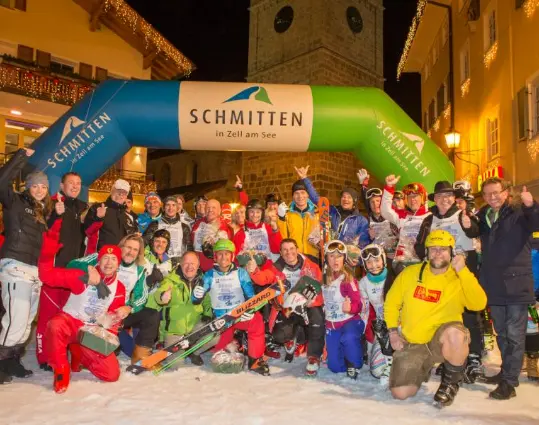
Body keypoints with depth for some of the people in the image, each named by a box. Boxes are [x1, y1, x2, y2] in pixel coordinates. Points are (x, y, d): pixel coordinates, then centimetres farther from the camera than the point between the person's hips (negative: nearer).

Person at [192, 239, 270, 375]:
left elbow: (250, 295, -8)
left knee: (257, 320, -31)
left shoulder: (240, 273, -3)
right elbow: (196, 300, -5)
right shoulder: (210, 275, -1)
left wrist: (250, 310, -29)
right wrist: (197, 295, -30)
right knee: (219, 348, -8)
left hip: (240, 314, -2)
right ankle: (232, 344, 28)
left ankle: (255, 359, -17)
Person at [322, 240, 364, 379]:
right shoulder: (324, 278, 1)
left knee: (348, 338, -39)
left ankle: (355, 363, -9)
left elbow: (358, 305, -20)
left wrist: (350, 307, -40)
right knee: (334, 366, 1)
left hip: (350, 321, -5)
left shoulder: (349, 279, -14)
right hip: (331, 325, 5)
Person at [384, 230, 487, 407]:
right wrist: (393, 331, -1)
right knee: (400, 393, -11)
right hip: (411, 344, 2)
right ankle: (423, 369, 25)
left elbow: (479, 304, -22)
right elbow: (391, 302, 9)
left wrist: (463, 271, -26)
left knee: (455, 334, -38)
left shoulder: (460, 279, -4)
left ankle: (451, 382, -6)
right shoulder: (410, 273, 1)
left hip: (442, 341, -2)